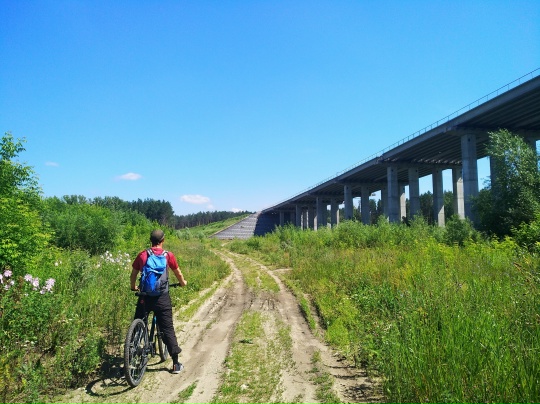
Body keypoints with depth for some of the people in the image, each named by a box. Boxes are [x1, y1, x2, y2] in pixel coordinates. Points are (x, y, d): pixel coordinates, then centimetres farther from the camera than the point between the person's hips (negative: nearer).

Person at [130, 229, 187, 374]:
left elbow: (133, 274, 10)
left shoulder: (142, 255, 2)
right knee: (168, 329, 6)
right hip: (162, 298, -1)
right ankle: (176, 364, 11)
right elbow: (177, 272, 13)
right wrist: (183, 282, 33)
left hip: (145, 297, 1)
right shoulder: (168, 255, -1)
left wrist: (133, 287, 31)